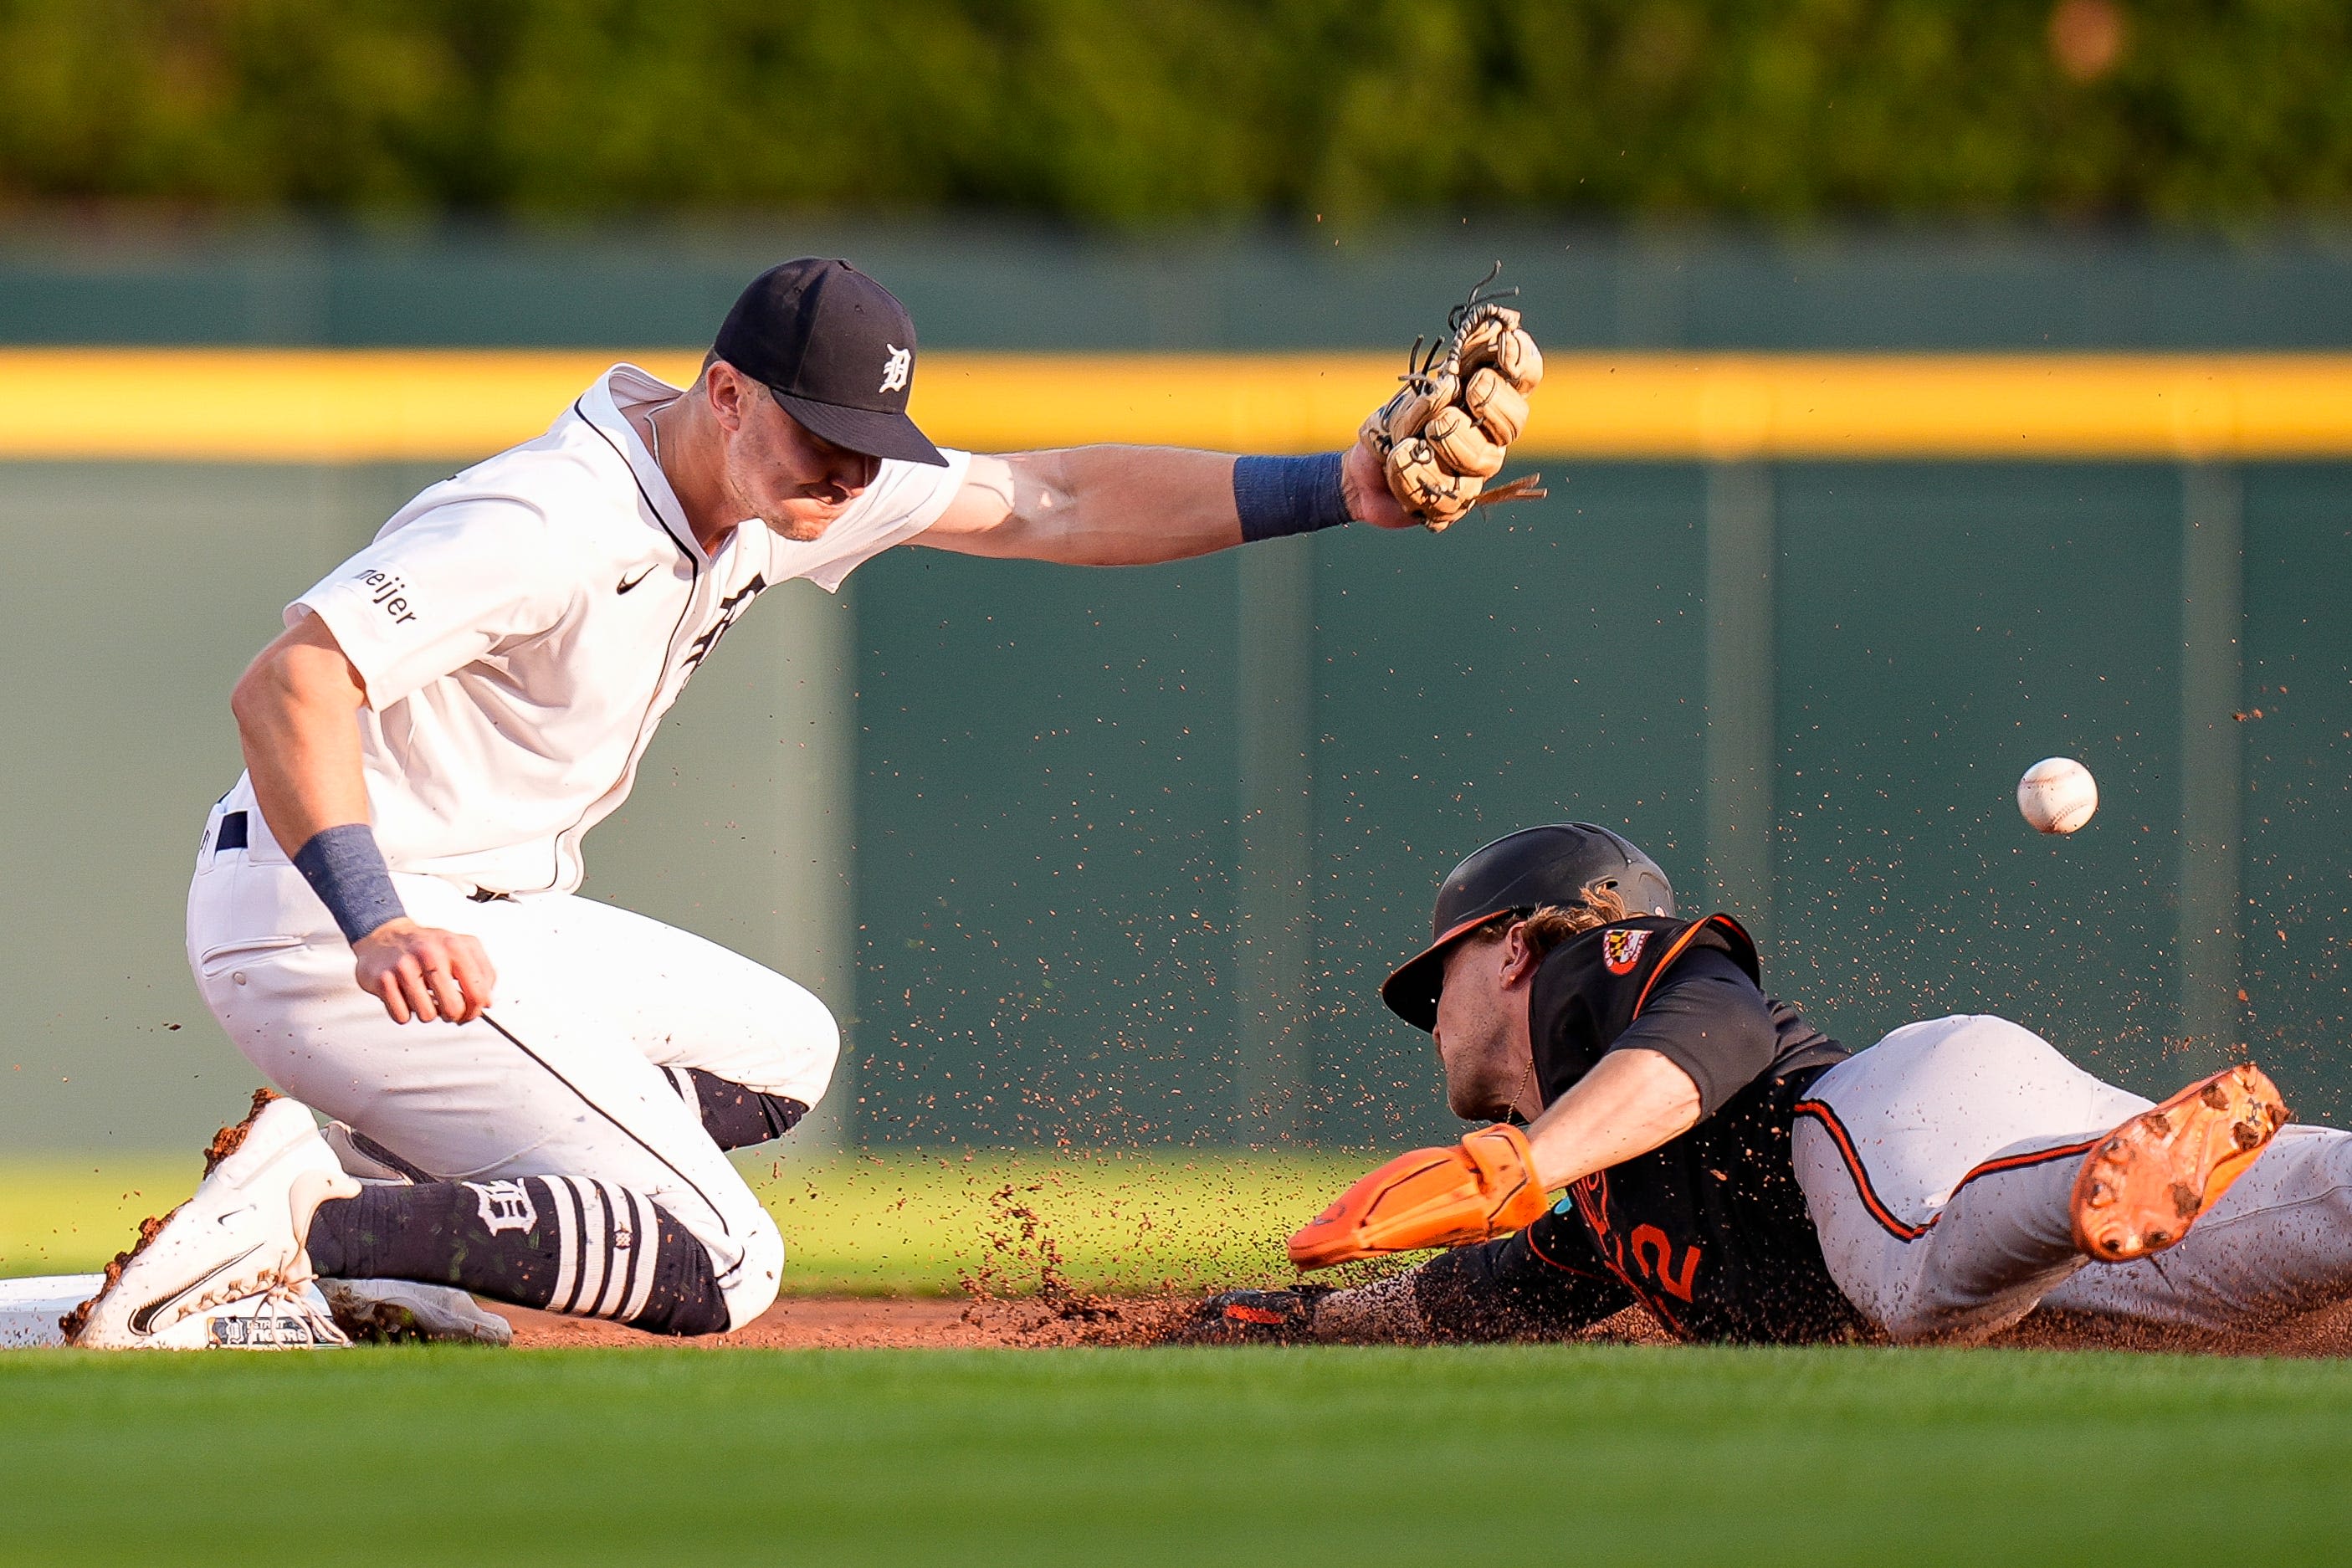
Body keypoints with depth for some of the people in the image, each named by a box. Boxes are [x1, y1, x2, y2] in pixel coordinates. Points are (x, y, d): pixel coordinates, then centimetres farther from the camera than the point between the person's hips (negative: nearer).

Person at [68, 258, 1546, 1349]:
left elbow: (1044, 503, 12)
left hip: (477, 912, 10)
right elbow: (289, 685, -31)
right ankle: (302, 1214, -18)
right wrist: (378, 929, -44)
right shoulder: (550, 523, -23)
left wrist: (1332, 491, 3)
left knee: (778, 1050, 26)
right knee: (718, 1267, -16)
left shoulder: (797, 481, 6)